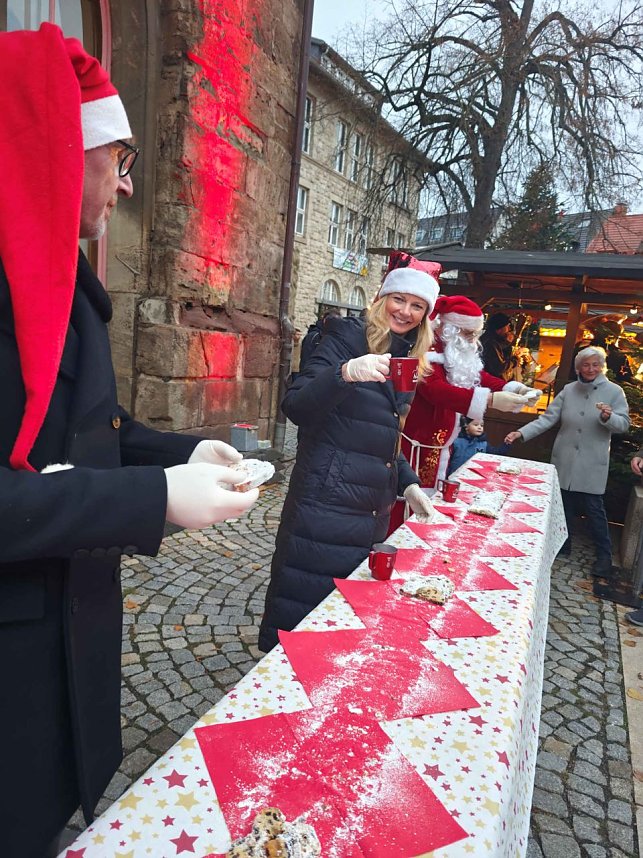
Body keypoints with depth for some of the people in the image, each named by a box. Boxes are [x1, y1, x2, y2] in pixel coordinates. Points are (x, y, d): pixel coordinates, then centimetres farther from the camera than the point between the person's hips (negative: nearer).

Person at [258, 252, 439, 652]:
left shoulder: (407, 363, 14)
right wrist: (345, 372, -34)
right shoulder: (348, 338, -7)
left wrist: (409, 485, 10)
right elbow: (295, 407, -18)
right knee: (302, 610, 4)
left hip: (372, 514, 7)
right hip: (325, 508, -7)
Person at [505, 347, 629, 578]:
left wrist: (608, 417, -25)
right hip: (565, 460, 3)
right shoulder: (568, 390, 4)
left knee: (594, 508, -2)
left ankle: (604, 556, 12)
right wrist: (521, 432, -12)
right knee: (564, 504, 12)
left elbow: (624, 423, -4)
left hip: (592, 464, -3)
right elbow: (548, 419, 0)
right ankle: (563, 545, 30)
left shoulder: (614, 391, -2)